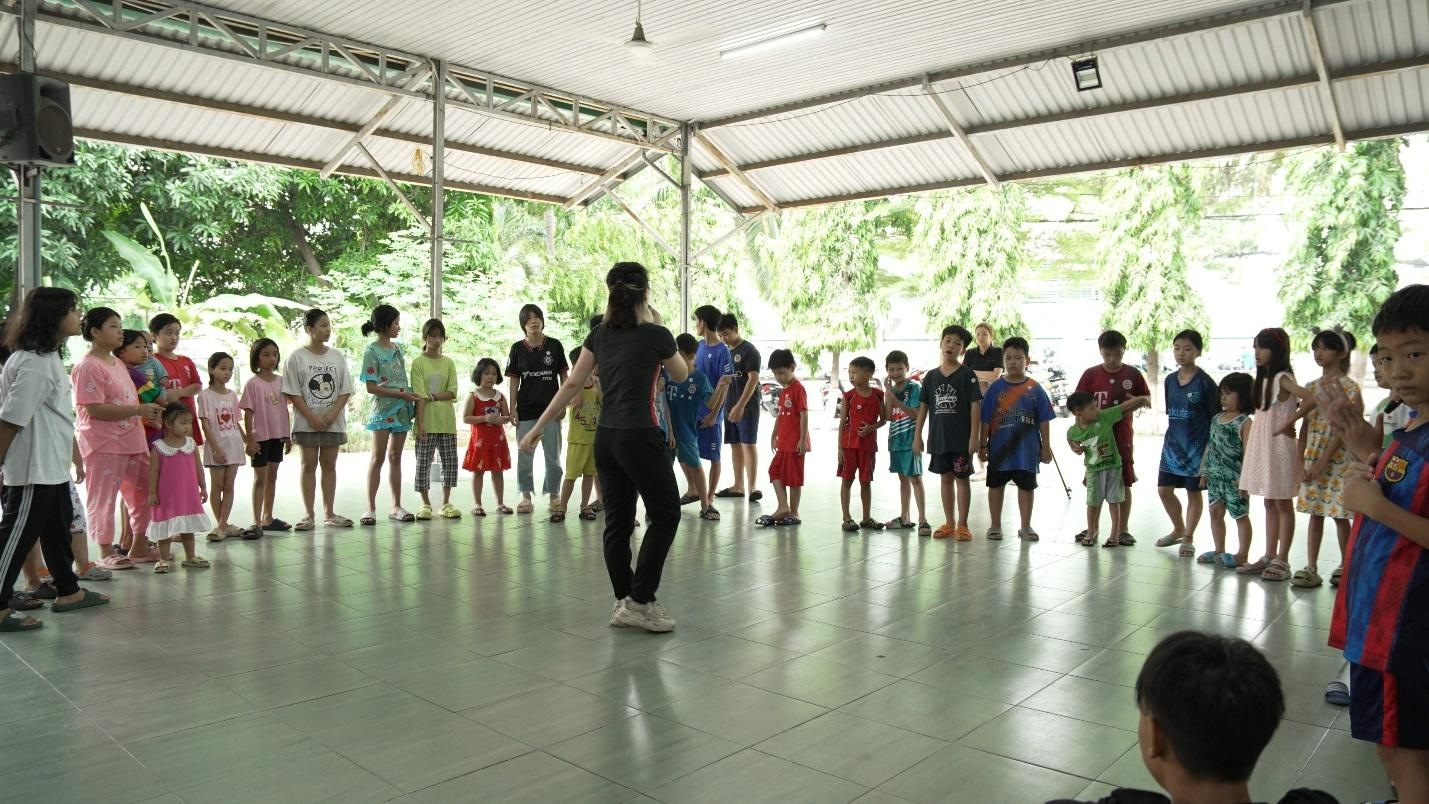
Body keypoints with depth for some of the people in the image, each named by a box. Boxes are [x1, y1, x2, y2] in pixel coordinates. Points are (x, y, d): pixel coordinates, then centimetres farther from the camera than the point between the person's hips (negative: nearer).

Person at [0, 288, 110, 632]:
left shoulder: (48, 357, 11)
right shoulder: (34, 363, -20)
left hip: (52, 468, 10)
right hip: (33, 470, -10)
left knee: (57, 531, 19)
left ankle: (67, 591, 31)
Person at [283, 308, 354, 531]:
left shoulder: (337, 356, 5)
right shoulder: (297, 357, -4)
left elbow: (345, 391, 4)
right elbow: (293, 393, -7)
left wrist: (332, 414, -10)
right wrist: (312, 418, -13)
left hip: (333, 422, 3)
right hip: (307, 422, -3)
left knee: (329, 465, 7)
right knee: (309, 465, 3)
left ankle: (329, 513, 14)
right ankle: (308, 514, 8)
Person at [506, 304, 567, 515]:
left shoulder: (554, 346, -1)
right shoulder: (518, 348, 1)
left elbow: (563, 376, 3)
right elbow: (513, 380, 3)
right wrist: (512, 408, -2)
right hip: (526, 410, 1)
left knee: (553, 456, 7)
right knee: (524, 456, 5)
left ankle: (554, 495, 19)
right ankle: (526, 497, 15)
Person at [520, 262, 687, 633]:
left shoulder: (599, 334, 6)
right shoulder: (656, 335, -8)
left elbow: (571, 385, 6)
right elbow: (681, 375, 11)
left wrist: (539, 426, 11)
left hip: (606, 438, 6)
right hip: (640, 438, -6)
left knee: (617, 521, 11)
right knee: (665, 515, 6)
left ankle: (625, 603, 18)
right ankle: (639, 601, 3)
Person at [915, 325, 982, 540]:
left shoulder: (967, 375, -6)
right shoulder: (931, 376, 6)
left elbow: (975, 406, -8)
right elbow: (923, 407, 9)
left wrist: (974, 436, -14)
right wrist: (917, 436, 6)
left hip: (961, 439, -4)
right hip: (938, 438, 4)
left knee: (962, 478, 4)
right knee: (945, 478, 12)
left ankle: (962, 525, 12)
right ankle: (948, 523, 21)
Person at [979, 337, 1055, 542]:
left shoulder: (1035, 389, -3)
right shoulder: (995, 388, -4)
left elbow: (1043, 421, 1)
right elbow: (985, 420, -1)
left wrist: (1046, 447, 0)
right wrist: (983, 446, -2)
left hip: (1027, 449, 0)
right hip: (999, 448, 0)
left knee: (1026, 486, 11)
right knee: (995, 485, 10)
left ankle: (1025, 526, 24)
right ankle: (995, 525, 23)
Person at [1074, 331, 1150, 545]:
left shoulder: (1133, 374, 0)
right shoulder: (1091, 374, -3)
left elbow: (1147, 399, 11)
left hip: (1122, 437, 0)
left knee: (1124, 483, 5)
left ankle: (1123, 529, 17)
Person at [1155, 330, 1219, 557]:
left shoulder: (1205, 382, -11)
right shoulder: (1170, 380, 4)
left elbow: (1216, 417, -8)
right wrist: (1173, 437, 10)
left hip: (1196, 446, -5)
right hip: (1172, 443, 5)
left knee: (1194, 492, 7)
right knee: (1164, 489, 6)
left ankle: (1188, 538, 19)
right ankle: (1178, 529, 28)